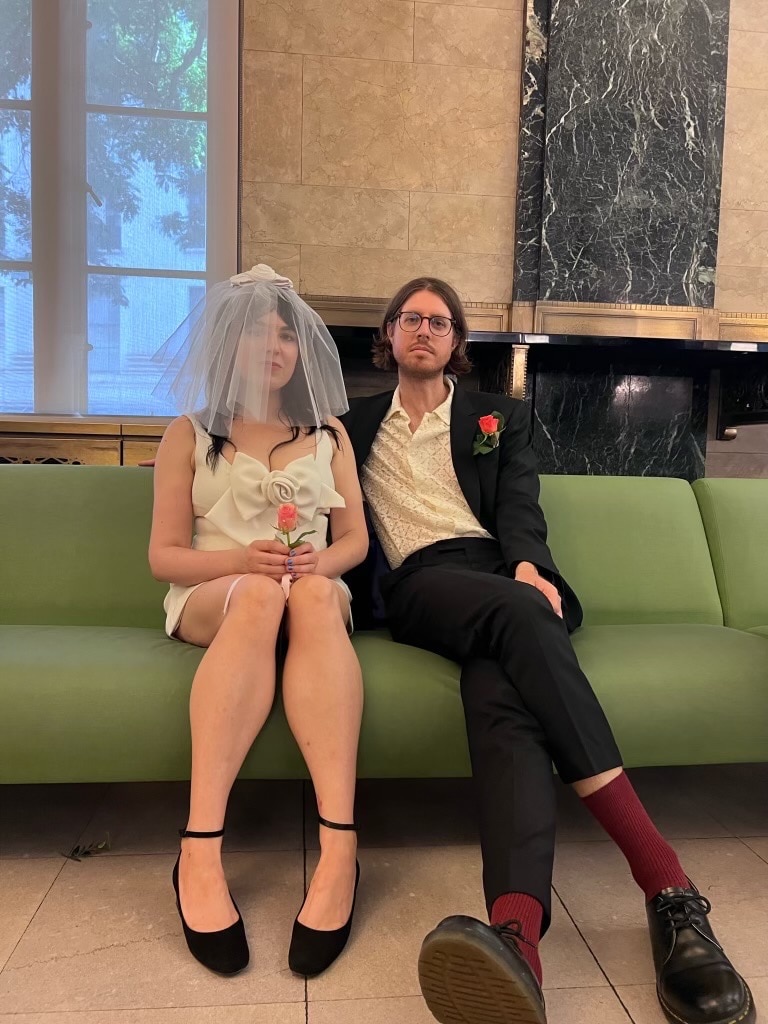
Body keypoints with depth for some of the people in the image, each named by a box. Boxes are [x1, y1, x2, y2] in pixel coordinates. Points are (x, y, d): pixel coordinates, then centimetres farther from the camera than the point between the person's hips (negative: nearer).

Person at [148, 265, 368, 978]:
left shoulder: (328, 433, 18)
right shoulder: (190, 433, 12)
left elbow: (354, 538, 13)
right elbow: (164, 556, 5)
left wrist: (321, 560, -12)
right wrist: (241, 558, -16)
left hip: (316, 592, 2)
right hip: (213, 597, -1)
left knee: (314, 594, -36)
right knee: (258, 595, -38)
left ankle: (338, 846, -46)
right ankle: (200, 850, -43)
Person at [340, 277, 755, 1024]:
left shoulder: (499, 418, 25)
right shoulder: (356, 424, 27)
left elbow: (519, 508, 7)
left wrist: (527, 568, -14)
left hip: (506, 578, 2)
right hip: (422, 586, -1)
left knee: (498, 689, -35)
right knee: (518, 619, -36)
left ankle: (516, 930, -54)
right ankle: (663, 878, -47)